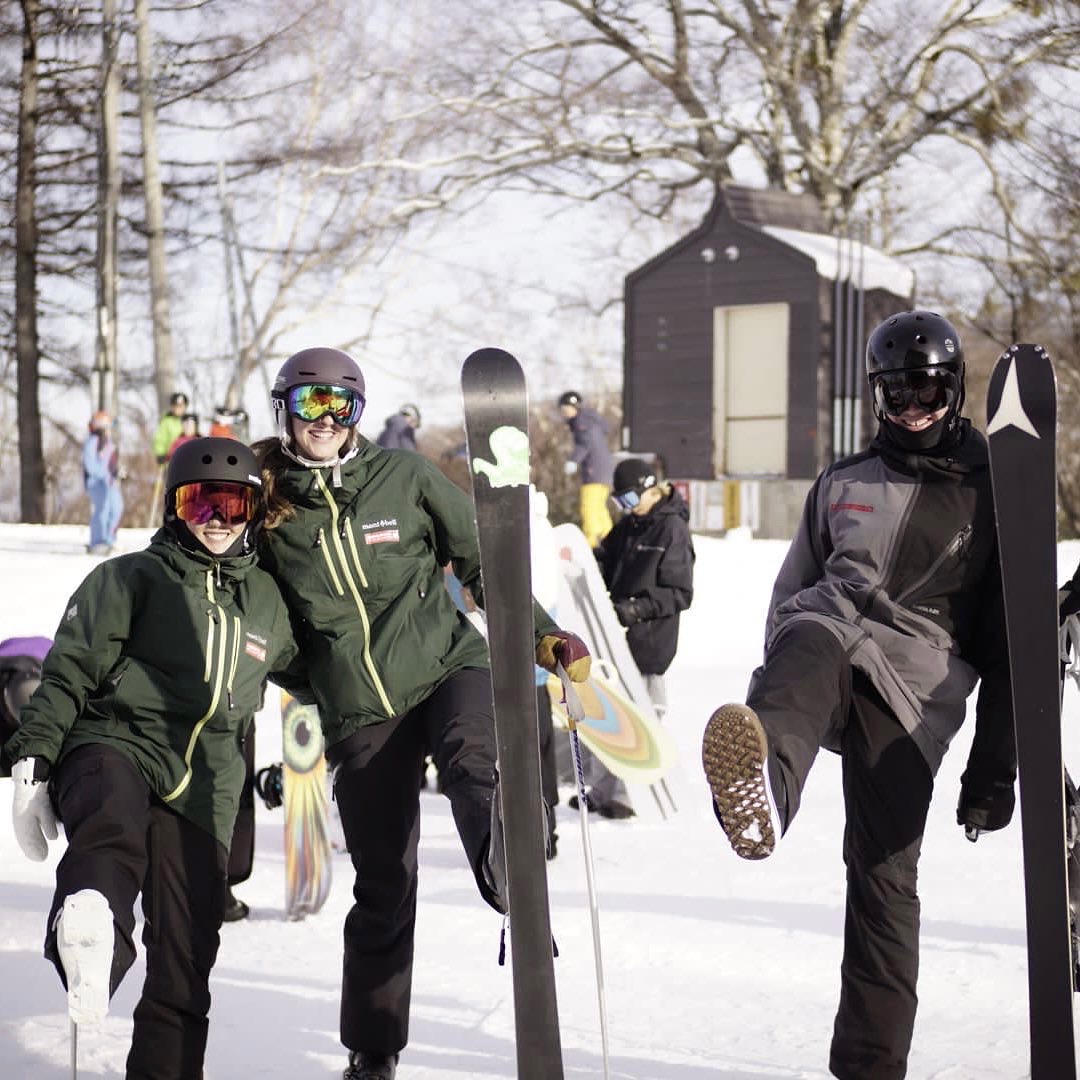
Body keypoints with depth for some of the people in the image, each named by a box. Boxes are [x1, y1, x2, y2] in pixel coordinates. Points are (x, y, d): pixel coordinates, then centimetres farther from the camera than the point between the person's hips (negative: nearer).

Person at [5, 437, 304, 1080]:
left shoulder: (267, 601, 21)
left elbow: (307, 670, 40)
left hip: (202, 795, 5)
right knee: (114, 825, -41)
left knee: (184, 967, -1)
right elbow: (69, 674, 4)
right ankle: (91, 926, -70)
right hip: (114, 747, -4)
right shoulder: (130, 580, 9)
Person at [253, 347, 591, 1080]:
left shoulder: (405, 477, 0)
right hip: (360, 714, 1)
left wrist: (542, 634, -2)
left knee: (476, 761, -36)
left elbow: (484, 561, 6)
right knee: (382, 887, 4)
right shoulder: (267, 505, 3)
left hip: (448, 666, -1)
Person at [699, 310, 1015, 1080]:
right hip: (830, 628, 1)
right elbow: (791, 591, 26)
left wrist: (995, 771, 4)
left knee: (883, 871, -10)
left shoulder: (991, 494, 11)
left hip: (917, 678, -1)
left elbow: (1012, 643, 9)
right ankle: (760, 796, -71)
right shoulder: (844, 484, 21)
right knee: (815, 640, -37)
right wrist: (770, 697, 20)